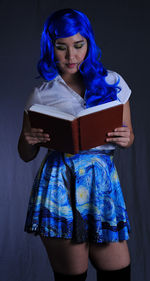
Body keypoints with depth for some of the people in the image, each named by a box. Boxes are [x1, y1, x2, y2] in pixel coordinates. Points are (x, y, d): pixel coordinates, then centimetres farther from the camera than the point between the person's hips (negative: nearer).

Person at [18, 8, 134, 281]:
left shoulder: (113, 82, 9)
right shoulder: (42, 94, 5)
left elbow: (128, 134, 15)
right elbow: (26, 155, 11)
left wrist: (126, 139, -8)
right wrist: (28, 139, -12)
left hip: (103, 182, 2)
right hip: (60, 186, -1)